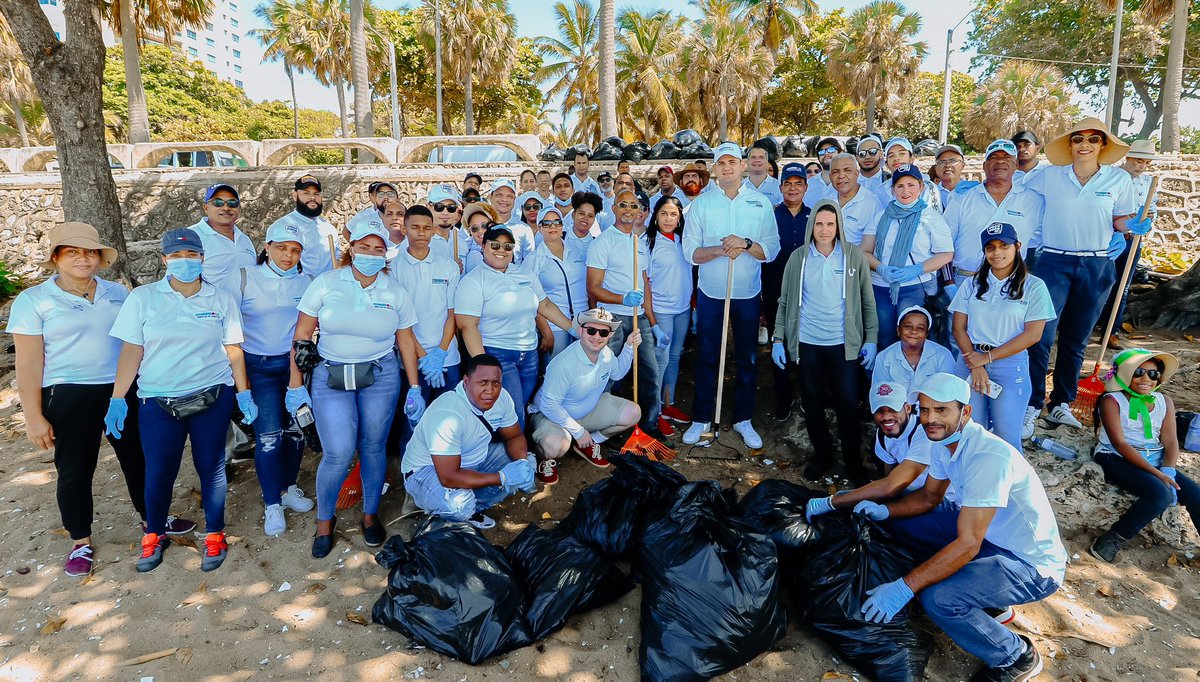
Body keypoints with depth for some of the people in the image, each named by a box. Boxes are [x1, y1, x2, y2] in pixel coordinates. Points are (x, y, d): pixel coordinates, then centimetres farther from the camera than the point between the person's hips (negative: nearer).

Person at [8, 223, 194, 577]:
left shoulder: (118, 293, 6)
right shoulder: (33, 301, -4)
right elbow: (28, 362, -6)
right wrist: (34, 417, -9)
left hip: (124, 390, 3)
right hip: (69, 398, -3)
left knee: (138, 458, 14)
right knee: (74, 470, 8)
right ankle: (80, 543, 25)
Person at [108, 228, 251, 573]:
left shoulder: (221, 299, 3)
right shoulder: (142, 298, 1)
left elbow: (233, 350, 6)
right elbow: (131, 351, 1)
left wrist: (244, 393, 3)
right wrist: (117, 399, -2)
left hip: (213, 397, 0)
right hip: (158, 401, 0)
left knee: (211, 466, 6)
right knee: (158, 471, 6)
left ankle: (214, 534, 24)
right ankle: (154, 535, 30)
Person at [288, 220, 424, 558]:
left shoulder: (395, 292, 2)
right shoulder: (326, 283, -3)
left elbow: (406, 341, 8)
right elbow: (302, 334, -1)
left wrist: (414, 388, 5)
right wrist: (295, 385, -3)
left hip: (380, 377, 2)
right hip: (330, 377, -1)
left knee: (373, 447, 7)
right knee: (339, 454, -8)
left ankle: (370, 514, 29)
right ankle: (324, 520, 18)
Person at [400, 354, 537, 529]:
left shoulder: (501, 397, -15)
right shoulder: (447, 416, -36)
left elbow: (515, 436, 1)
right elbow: (449, 478, -37)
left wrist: (523, 461, -21)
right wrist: (502, 477, -34)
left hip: (474, 459, 8)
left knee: (527, 462, -6)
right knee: (459, 504, -36)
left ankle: (470, 509, 4)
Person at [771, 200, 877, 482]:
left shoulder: (854, 256, -1)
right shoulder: (798, 257, 1)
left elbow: (867, 301, 4)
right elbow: (785, 301, 5)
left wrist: (871, 340, 0)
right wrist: (778, 339, 1)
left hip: (844, 344, -1)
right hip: (806, 343, 1)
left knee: (848, 404, 2)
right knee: (812, 403, 11)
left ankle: (853, 458, 23)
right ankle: (821, 454, 30)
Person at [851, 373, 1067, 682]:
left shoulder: (988, 457, -32)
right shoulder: (943, 440, -5)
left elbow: (968, 544, -33)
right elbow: (929, 497, 12)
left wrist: (903, 588, -34)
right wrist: (885, 511, -8)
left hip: (1034, 565, -8)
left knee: (938, 598, -29)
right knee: (901, 522, 2)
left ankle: (1017, 657, -1)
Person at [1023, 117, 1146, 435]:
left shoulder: (1119, 179, 4)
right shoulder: (1049, 176, 1)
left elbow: (1121, 220, 10)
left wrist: (1132, 227, -9)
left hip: (1096, 267, 2)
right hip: (1054, 263, -2)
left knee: (1075, 340, 10)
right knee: (1042, 336, -9)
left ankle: (1061, 404, 21)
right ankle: (1031, 406, -1)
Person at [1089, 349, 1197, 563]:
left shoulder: (1164, 402, 9)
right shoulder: (1112, 401, -8)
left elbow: (1170, 442, 3)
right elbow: (1119, 444, -16)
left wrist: (1167, 472, -16)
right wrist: (1156, 474, -22)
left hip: (1155, 461, 6)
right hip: (1117, 459, -6)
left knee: (1195, 496, -12)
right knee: (1160, 494, -29)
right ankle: (1110, 542, -19)